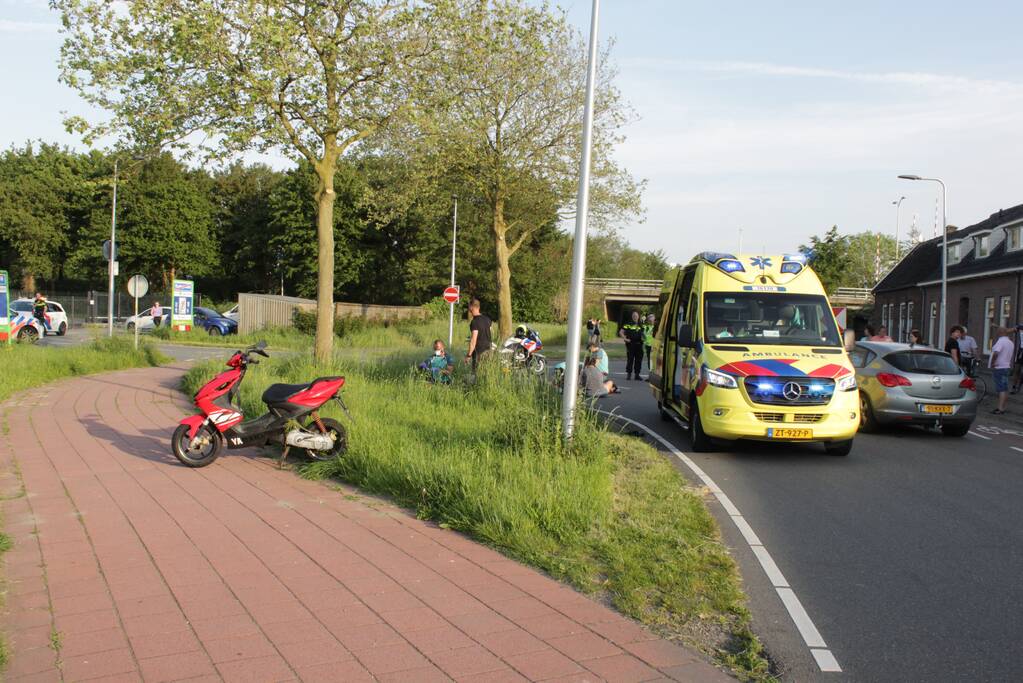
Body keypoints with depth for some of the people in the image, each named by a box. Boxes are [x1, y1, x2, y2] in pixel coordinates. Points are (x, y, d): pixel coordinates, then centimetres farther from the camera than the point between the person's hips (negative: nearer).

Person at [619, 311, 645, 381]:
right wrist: (625, 339, -11)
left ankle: (637, 374, 13)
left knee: (638, 360, 5)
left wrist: (643, 339, 4)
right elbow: (621, 332, -3)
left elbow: (642, 333, 23)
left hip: (639, 344, 4)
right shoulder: (628, 325, -1)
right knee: (630, 359, -2)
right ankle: (629, 374, 5)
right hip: (631, 345, -4)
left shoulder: (640, 325, 12)